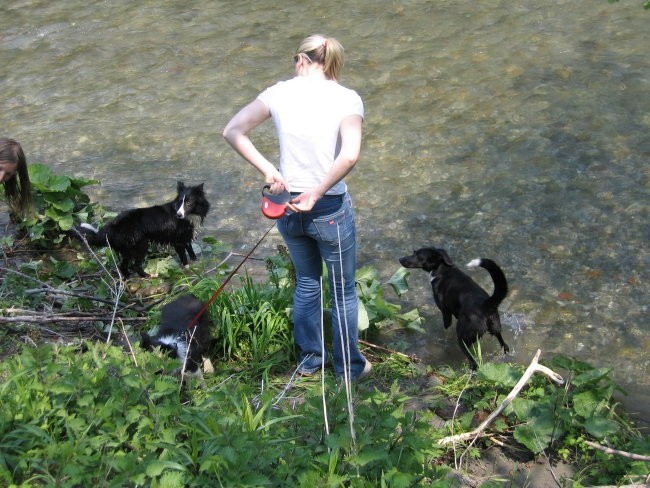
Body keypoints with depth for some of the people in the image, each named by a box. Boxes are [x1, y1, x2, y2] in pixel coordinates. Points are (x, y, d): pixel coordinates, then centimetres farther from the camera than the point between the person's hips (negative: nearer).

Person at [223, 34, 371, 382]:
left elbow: (232, 131, -6)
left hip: (287, 206, 4)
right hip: (331, 210, -3)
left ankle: (308, 359, 39)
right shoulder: (347, 98, -11)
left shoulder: (280, 92, -2)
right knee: (343, 291, 17)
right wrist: (316, 194, -21)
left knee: (307, 281, 26)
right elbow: (350, 155, -27)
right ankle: (350, 368, 31)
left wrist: (267, 170, -8)